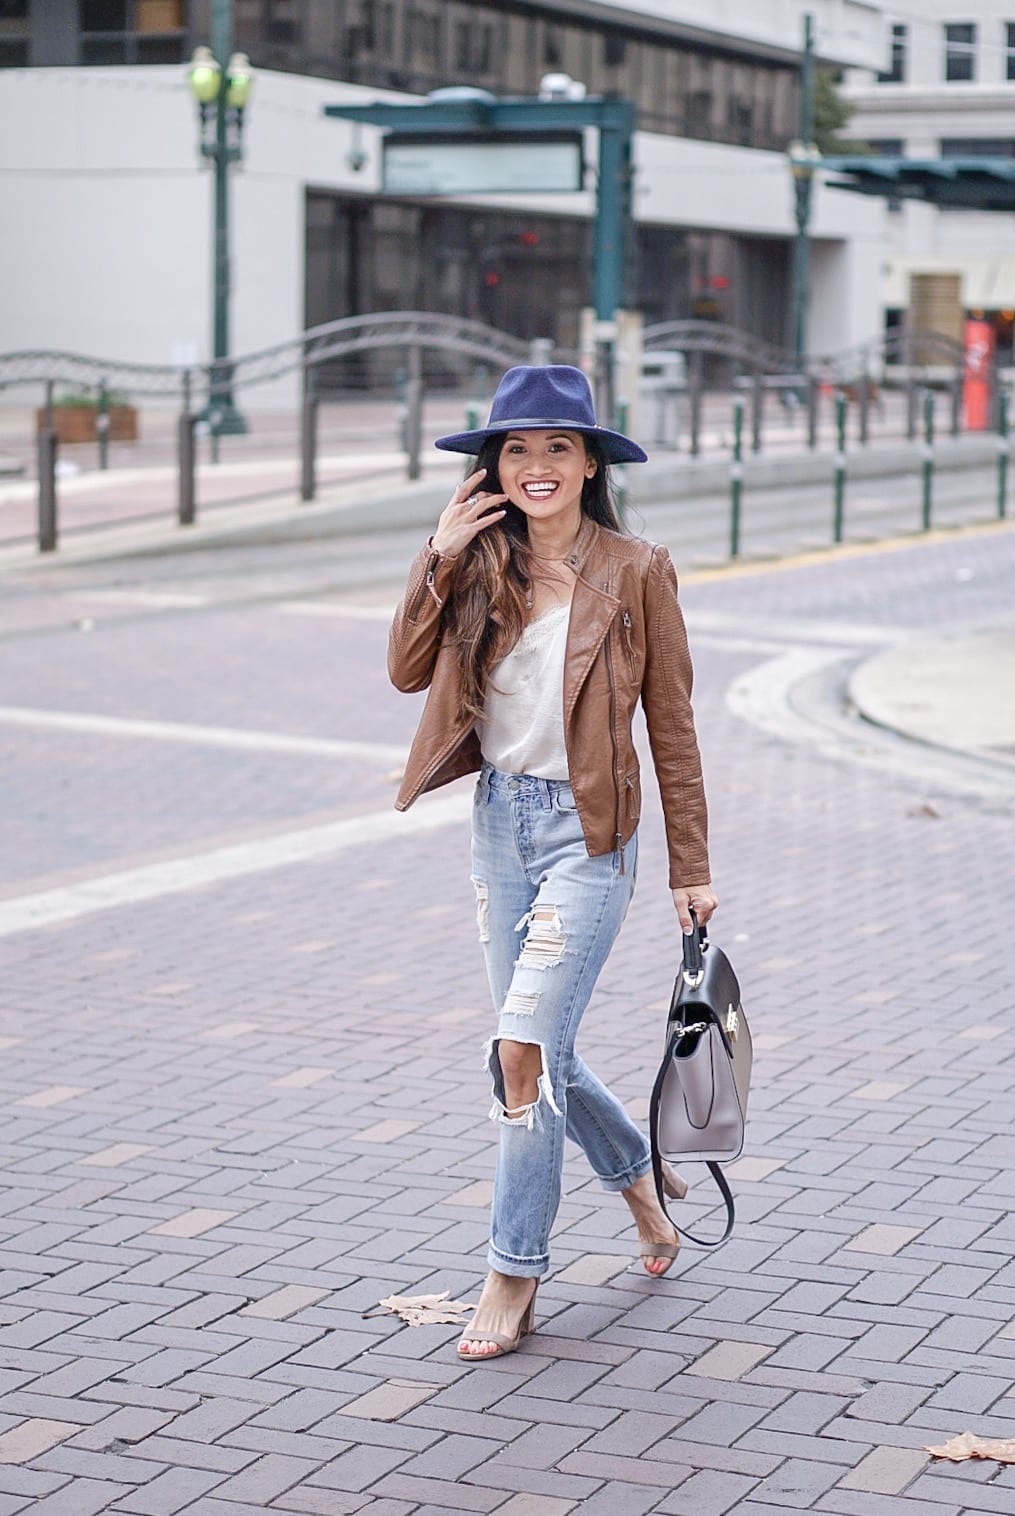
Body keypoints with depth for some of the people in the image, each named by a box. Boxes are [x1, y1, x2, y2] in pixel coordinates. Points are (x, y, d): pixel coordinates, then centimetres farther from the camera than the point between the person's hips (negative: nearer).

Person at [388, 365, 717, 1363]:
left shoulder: (634, 571, -6)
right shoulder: (483, 565, 4)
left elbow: (670, 724, -3)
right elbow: (407, 672, -3)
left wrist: (691, 867, -1)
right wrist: (438, 561, -12)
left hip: (587, 831, -5)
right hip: (499, 821, 5)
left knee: (523, 1046, -14)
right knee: (540, 1051, 13)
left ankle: (514, 1275, -1)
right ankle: (638, 1174, 41)